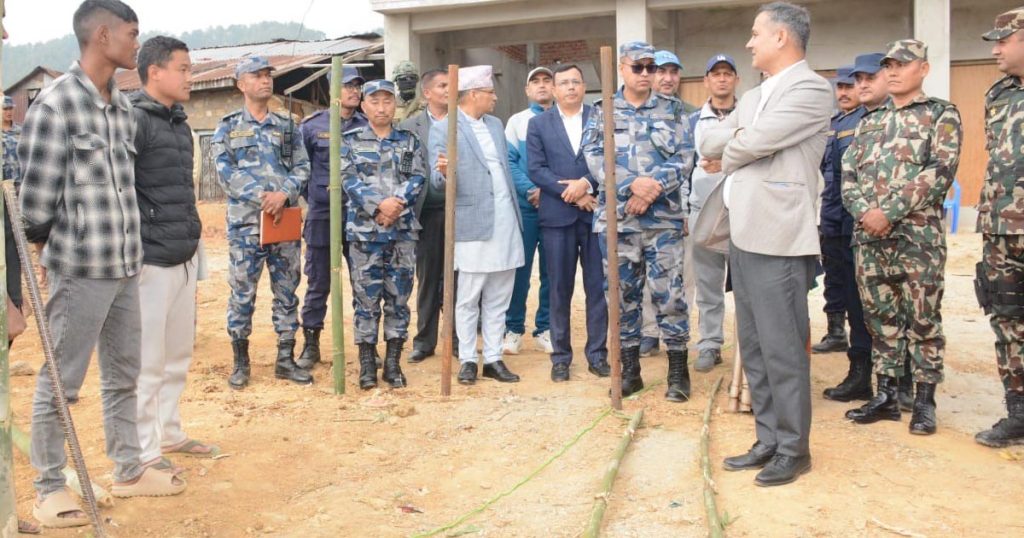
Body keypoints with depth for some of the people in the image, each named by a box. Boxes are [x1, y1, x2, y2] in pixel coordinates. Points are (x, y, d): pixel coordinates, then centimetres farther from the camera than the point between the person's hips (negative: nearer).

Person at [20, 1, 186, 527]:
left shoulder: (123, 105, 11)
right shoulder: (57, 101, -12)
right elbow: (36, 193, -11)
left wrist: (128, 249, 13)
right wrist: (49, 252, -1)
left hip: (125, 265, 7)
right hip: (80, 268, -7)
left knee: (123, 375, 16)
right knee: (60, 381, 4)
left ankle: (128, 471, 30)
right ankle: (49, 490, 18)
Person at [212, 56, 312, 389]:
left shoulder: (287, 126, 12)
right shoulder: (228, 127, 6)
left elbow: (302, 167, 4)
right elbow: (226, 172, -6)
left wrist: (284, 194, -15)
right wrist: (262, 196, -17)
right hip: (245, 221, -2)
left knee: (287, 291, 6)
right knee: (242, 293, 2)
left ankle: (286, 360, 15)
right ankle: (241, 362, 13)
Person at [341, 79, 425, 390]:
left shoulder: (409, 141, 10)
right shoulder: (350, 140, 5)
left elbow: (417, 178, 1)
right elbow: (349, 180, -5)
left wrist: (397, 203, -16)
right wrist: (379, 205, -17)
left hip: (403, 230, 2)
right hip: (364, 230, -2)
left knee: (398, 297, 5)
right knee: (366, 297, 1)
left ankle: (393, 363, 14)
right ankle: (367, 364, 10)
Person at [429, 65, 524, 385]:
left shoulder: (495, 124, 16)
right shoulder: (443, 129, -5)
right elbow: (437, 181, -9)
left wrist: (516, 208, 13)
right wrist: (443, 172, -32)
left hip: (506, 222, 6)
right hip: (473, 224, -6)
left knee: (498, 299, 9)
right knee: (468, 299, 2)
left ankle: (493, 359, 17)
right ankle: (468, 361, 12)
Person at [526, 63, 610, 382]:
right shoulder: (538, 124, 8)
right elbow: (536, 170, -1)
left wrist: (586, 184, -16)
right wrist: (572, 195, -10)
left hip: (596, 213, 0)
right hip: (557, 216, 0)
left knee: (598, 287, 3)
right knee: (560, 289, 4)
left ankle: (597, 354, 13)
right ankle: (561, 356, 13)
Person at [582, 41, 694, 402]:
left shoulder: (672, 109, 8)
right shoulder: (602, 112, 8)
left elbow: (684, 159, -1)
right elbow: (595, 158, -5)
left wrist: (652, 189, -15)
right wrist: (633, 184, -18)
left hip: (664, 217, -1)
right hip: (617, 218, 1)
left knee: (669, 294, -2)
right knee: (624, 294, 8)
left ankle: (678, 371, 9)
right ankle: (630, 369, 19)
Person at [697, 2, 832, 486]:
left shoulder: (811, 90, -8)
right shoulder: (753, 97, 20)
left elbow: (754, 142, -17)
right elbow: (709, 144, 13)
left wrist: (727, 155, 3)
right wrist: (735, 140, -7)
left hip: (778, 238, -9)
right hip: (743, 235, 9)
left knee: (782, 350, -3)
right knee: (754, 348, 13)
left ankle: (793, 450, 9)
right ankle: (768, 440, 23)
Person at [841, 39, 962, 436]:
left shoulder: (942, 115, 1)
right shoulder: (869, 122, 16)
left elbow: (940, 171, -12)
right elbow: (848, 175, 10)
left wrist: (889, 212, -18)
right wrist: (864, 211, -10)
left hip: (918, 237, -5)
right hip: (869, 237, 5)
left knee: (923, 320, 1)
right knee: (881, 318, 10)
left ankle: (925, 401, 12)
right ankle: (885, 396, 19)